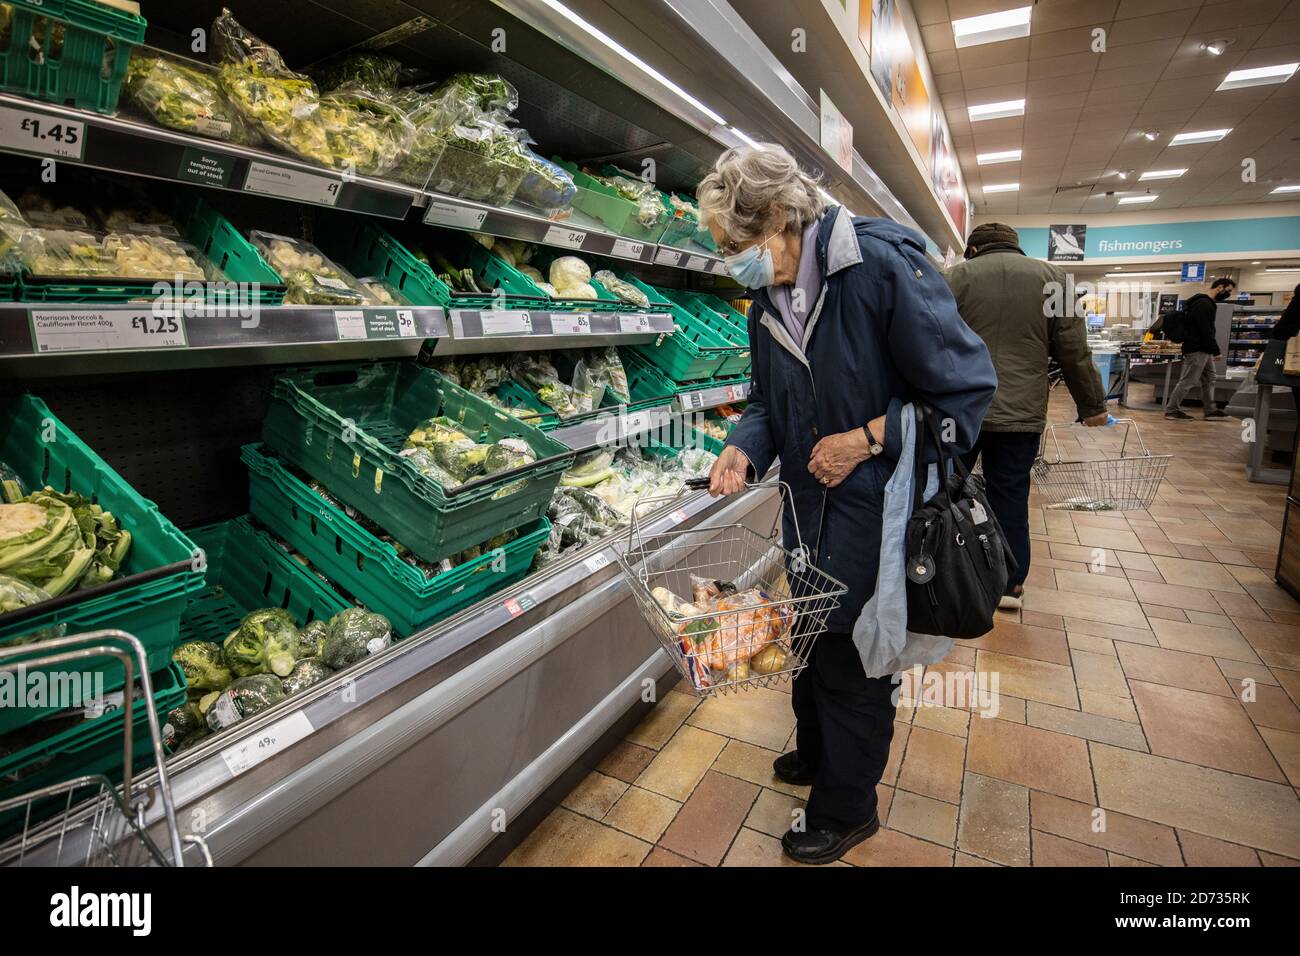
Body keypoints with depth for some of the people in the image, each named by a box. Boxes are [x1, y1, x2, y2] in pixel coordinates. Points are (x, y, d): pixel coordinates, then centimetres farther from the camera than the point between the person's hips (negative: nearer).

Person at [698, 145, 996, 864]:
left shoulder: (883, 266, -20)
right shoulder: (766, 303, 2)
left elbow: (966, 386, -17)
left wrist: (865, 439, -21)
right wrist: (744, 449, -9)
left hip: (876, 512, -7)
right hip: (809, 508, 7)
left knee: (855, 659, 10)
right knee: (809, 638, 24)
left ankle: (846, 810, 36)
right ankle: (816, 753, 52)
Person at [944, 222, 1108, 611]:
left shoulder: (958, 275, 2)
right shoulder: (1051, 277, 7)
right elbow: (1074, 351, 5)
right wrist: (1092, 405, 14)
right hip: (1021, 413, 1)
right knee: (1010, 495, 7)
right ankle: (1011, 585, 15)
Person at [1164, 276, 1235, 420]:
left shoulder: (1205, 303, 18)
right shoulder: (1204, 304, -15)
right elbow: (1206, 331, -20)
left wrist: (1212, 350, 18)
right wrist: (1215, 350, -17)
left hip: (1203, 350, 11)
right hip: (1197, 350, -11)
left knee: (1209, 380, 13)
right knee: (1188, 381, -7)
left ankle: (1211, 410, 18)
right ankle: (1171, 410, -2)